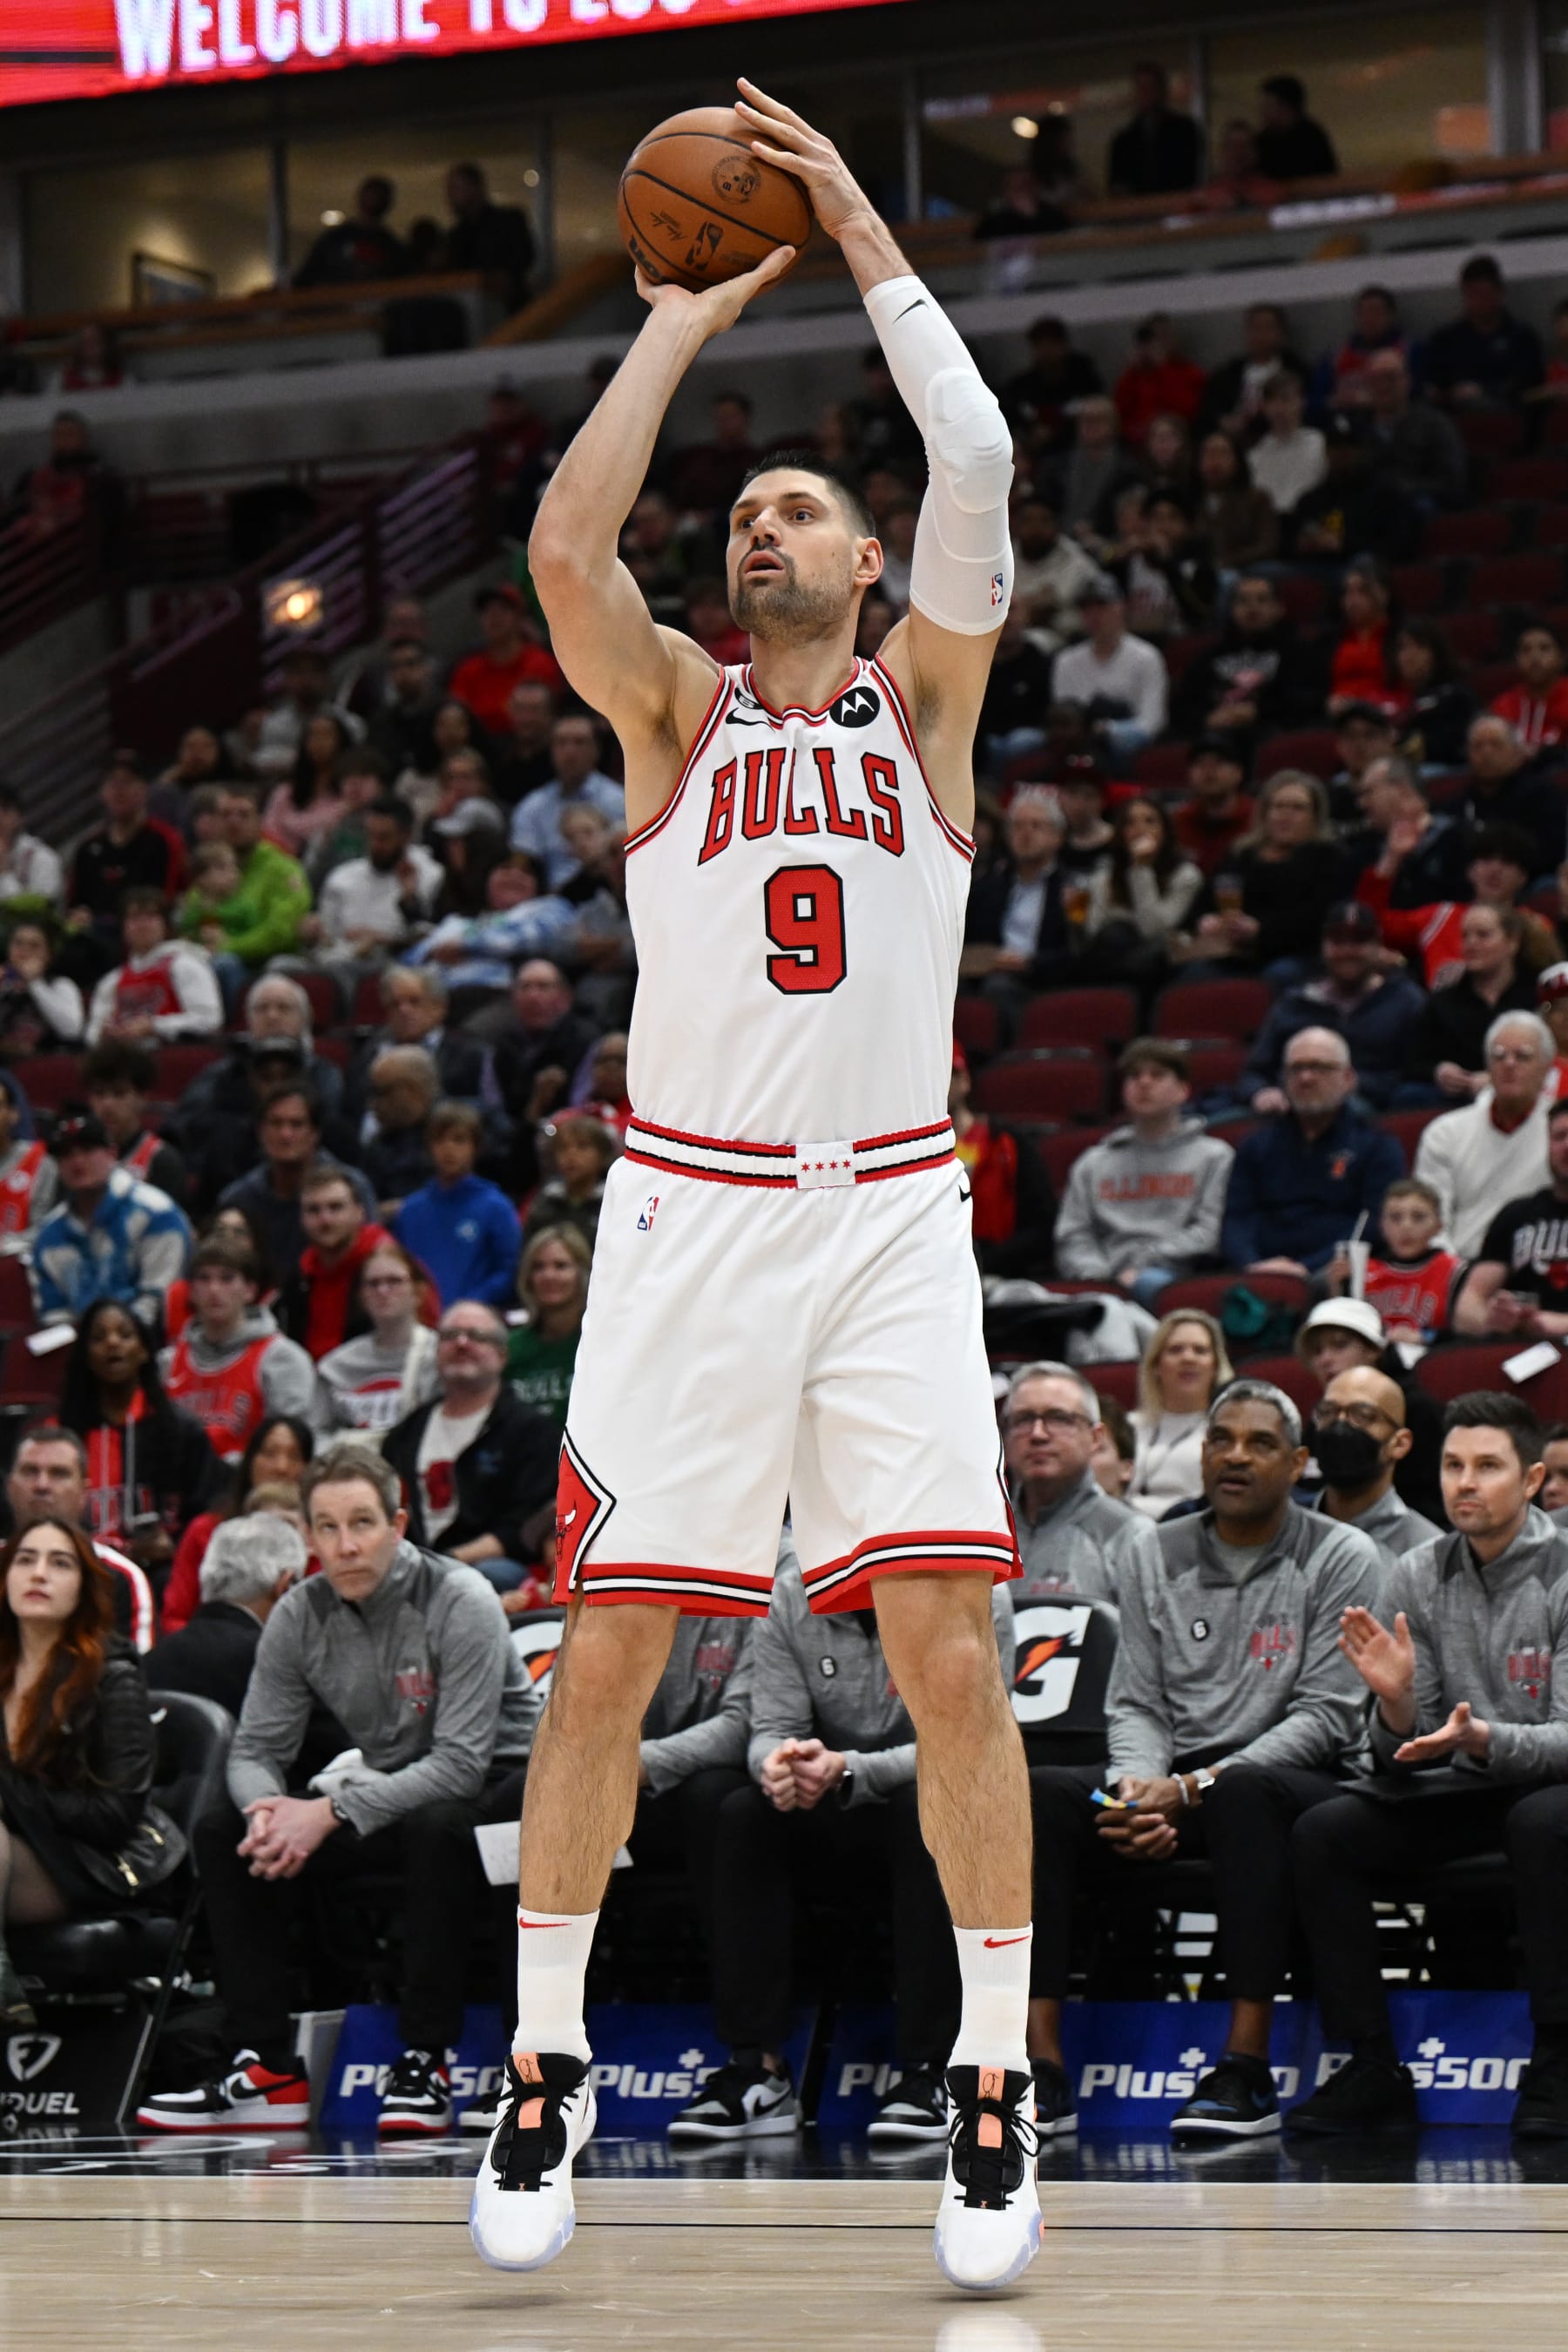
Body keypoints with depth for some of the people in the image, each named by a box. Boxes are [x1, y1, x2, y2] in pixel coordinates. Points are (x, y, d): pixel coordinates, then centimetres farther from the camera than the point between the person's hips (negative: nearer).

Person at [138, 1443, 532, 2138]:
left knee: (435, 1827, -39)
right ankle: (269, 2068, -11)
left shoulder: (460, 1603, -21)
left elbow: (461, 1762, -28)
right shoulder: (300, 1616, -4)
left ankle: (424, 2065, -28)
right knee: (224, 1830, -10)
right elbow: (256, 1748, -2)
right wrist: (272, 1812, -27)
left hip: (488, 1793, -6)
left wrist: (332, 1813, -34)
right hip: (386, 1791, 6)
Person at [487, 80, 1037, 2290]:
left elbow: (976, 467, -6)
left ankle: (993, 2081, 1)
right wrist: (686, 318, -3)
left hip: (893, 1215, 0)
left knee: (948, 1647, -8)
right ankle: (548, 2064, 12)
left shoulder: (924, 697, 10)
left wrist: (867, 241, -1)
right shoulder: (675, 705, 9)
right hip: (688, 1212, 0)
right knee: (608, 1653, -1)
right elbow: (565, 542, -11)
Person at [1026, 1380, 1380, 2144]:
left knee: (1244, 1793, -40)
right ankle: (1043, 2072, -29)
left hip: (1300, 1780, -4)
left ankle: (1246, 2071, -39)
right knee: (1038, 1791, -23)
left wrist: (1195, 1789, -19)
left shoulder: (1341, 1559, -1)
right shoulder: (1158, 1558, 12)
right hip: (1172, 1780, 4)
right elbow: (1134, 1703, 8)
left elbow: (1327, 1716, -9)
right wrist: (1136, 1784, -16)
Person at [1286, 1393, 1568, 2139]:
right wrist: (1397, 1706, -23)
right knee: (1321, 1834, -18)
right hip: (1453, 1794, 4)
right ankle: (1373, 2070, -14)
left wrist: (1483, 1739, -34)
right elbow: (1402, 1756, 1)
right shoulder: (1418, 1579, 2)